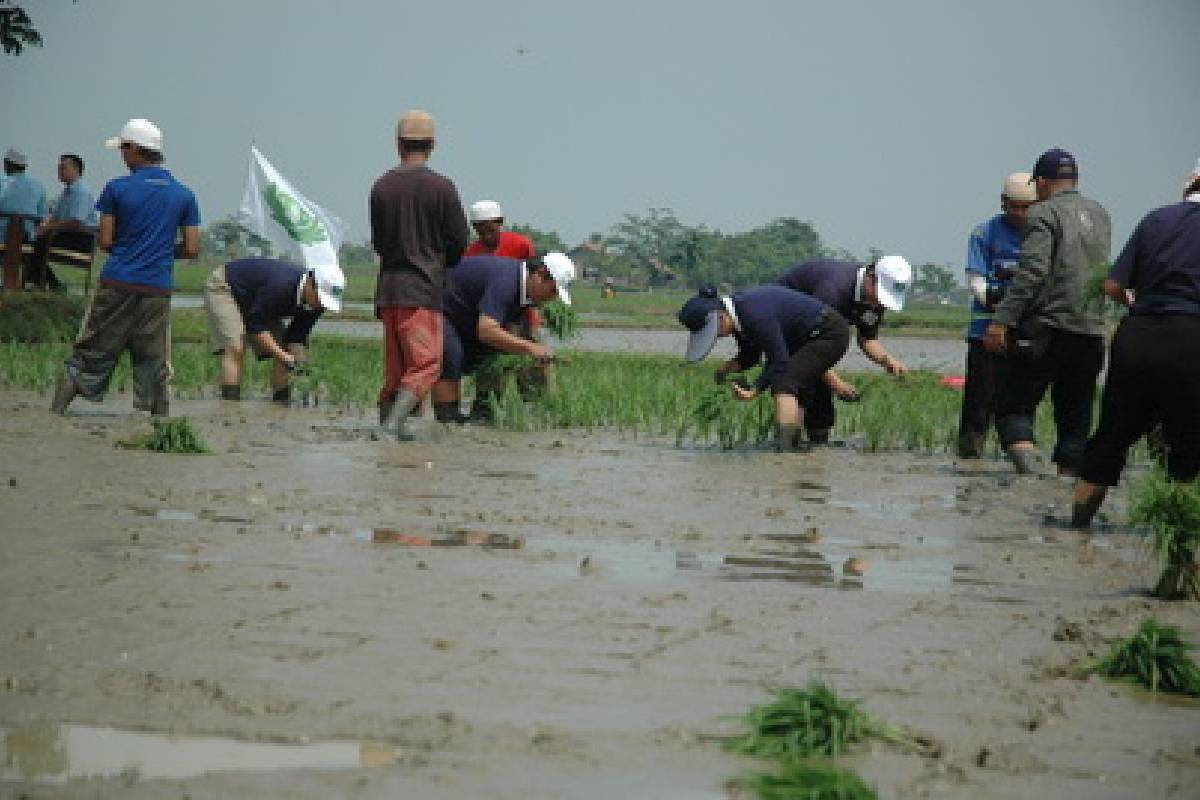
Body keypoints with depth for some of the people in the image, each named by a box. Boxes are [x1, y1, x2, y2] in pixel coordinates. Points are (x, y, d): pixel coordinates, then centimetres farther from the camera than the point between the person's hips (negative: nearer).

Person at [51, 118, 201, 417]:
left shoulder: (117, 188, -3)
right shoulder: (184, 195, 5)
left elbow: (105, 241, -3)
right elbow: (192, 249, 3)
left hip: (117, 284, -1)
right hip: (157, 290, 1)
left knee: (88, 354, 5)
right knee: (155, 364, 6)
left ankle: (55, 413, 2)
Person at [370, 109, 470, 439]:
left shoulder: (381, 187, 6)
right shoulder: (440, 187, -6)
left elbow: (378, 242, 13)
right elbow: (460, 242, -2)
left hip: (388, 287, 5)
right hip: (424, 288, -5)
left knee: (394, 366, 13)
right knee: (426, 363, -5)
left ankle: (387, 422, 10)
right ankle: (393, 424, -21)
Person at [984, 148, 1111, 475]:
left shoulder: (1044, 213, -5)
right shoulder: (1099, 214, 18)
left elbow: (1032, 271, -17)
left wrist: (1002, 320, -19)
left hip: (1048, 329, -6)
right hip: (1092, 330, 6)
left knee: (1013, 406, -2)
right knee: (1074, 419, 11)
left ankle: (1030, 471, -22)